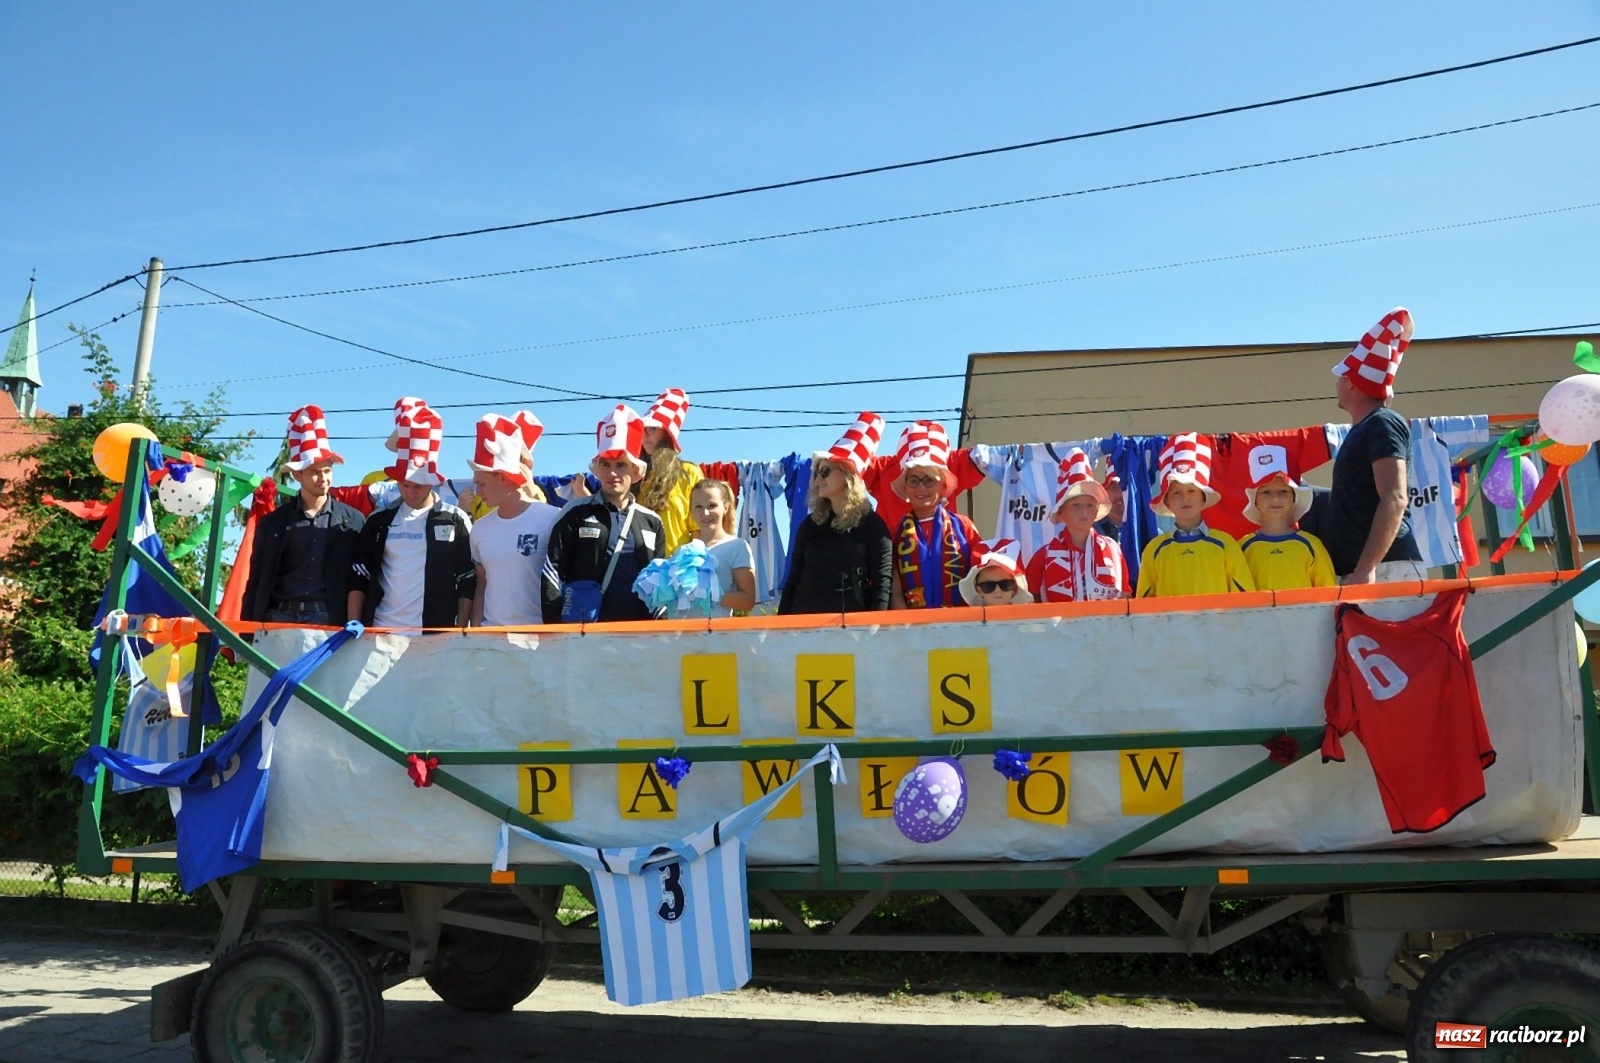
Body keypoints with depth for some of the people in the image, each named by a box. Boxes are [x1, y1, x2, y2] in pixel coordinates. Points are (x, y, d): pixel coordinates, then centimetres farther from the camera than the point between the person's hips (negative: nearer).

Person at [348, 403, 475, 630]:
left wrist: (460, 631, -6)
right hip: (381, 629, 3)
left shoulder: (455, 521, 0)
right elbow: (359, 578, 10)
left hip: (435, 633, -3)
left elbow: (468, 582, 0)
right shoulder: (380, 520, 9)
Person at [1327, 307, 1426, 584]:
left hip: (1387, 569, -9)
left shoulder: (1382, 425, -6)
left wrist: (1366, 568, -27)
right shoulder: (1364, 430, 23)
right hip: (1365, 569, 9)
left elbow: (1395, 499, -18)